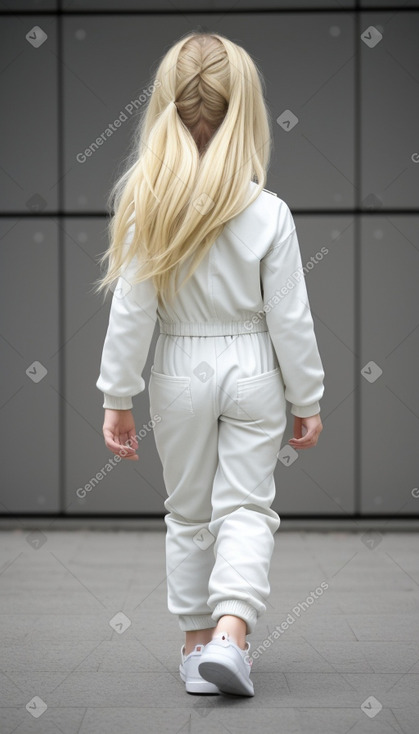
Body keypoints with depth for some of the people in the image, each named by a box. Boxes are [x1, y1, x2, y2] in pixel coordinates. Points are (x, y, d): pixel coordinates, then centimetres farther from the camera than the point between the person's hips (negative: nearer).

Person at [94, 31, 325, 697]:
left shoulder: (148, 209, -11)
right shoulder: (268, 214, -13)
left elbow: (130, 315, -10)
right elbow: (290, 320, -8)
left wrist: (118, 400, -1)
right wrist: (307, 401, 3)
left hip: (179, 376, 1)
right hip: (253, 373, -1)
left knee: (188, 511, 15)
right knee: (246, 506, 6)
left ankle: (197, 640, 23)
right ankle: (231, 631, -12)